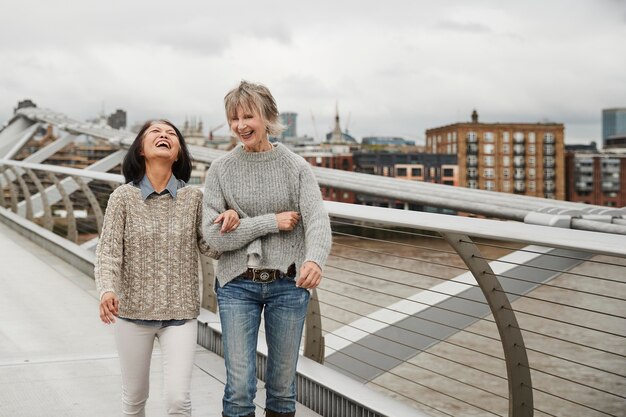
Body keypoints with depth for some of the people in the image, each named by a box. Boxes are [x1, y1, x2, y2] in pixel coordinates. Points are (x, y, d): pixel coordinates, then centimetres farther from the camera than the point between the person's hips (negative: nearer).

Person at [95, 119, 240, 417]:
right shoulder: (124, 197, -6)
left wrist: (229, 222, -18)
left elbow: (211, 248, 3)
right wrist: (107, 290, -30)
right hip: (133, 313, 0)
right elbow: (108, 252, -10)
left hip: (180, 314, 0)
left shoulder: (193, 197, -1)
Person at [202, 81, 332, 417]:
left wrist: (315, 259, -36)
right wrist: (273, 222, -13)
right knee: (239, 386, -2)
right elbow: (213, 235, -8)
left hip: (288, 284, 1)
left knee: (283, 385, 10)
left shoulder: (297, 168, -1)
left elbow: (318, 220, -15)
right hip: (237, 285, 0)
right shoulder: (221, 169, -1)